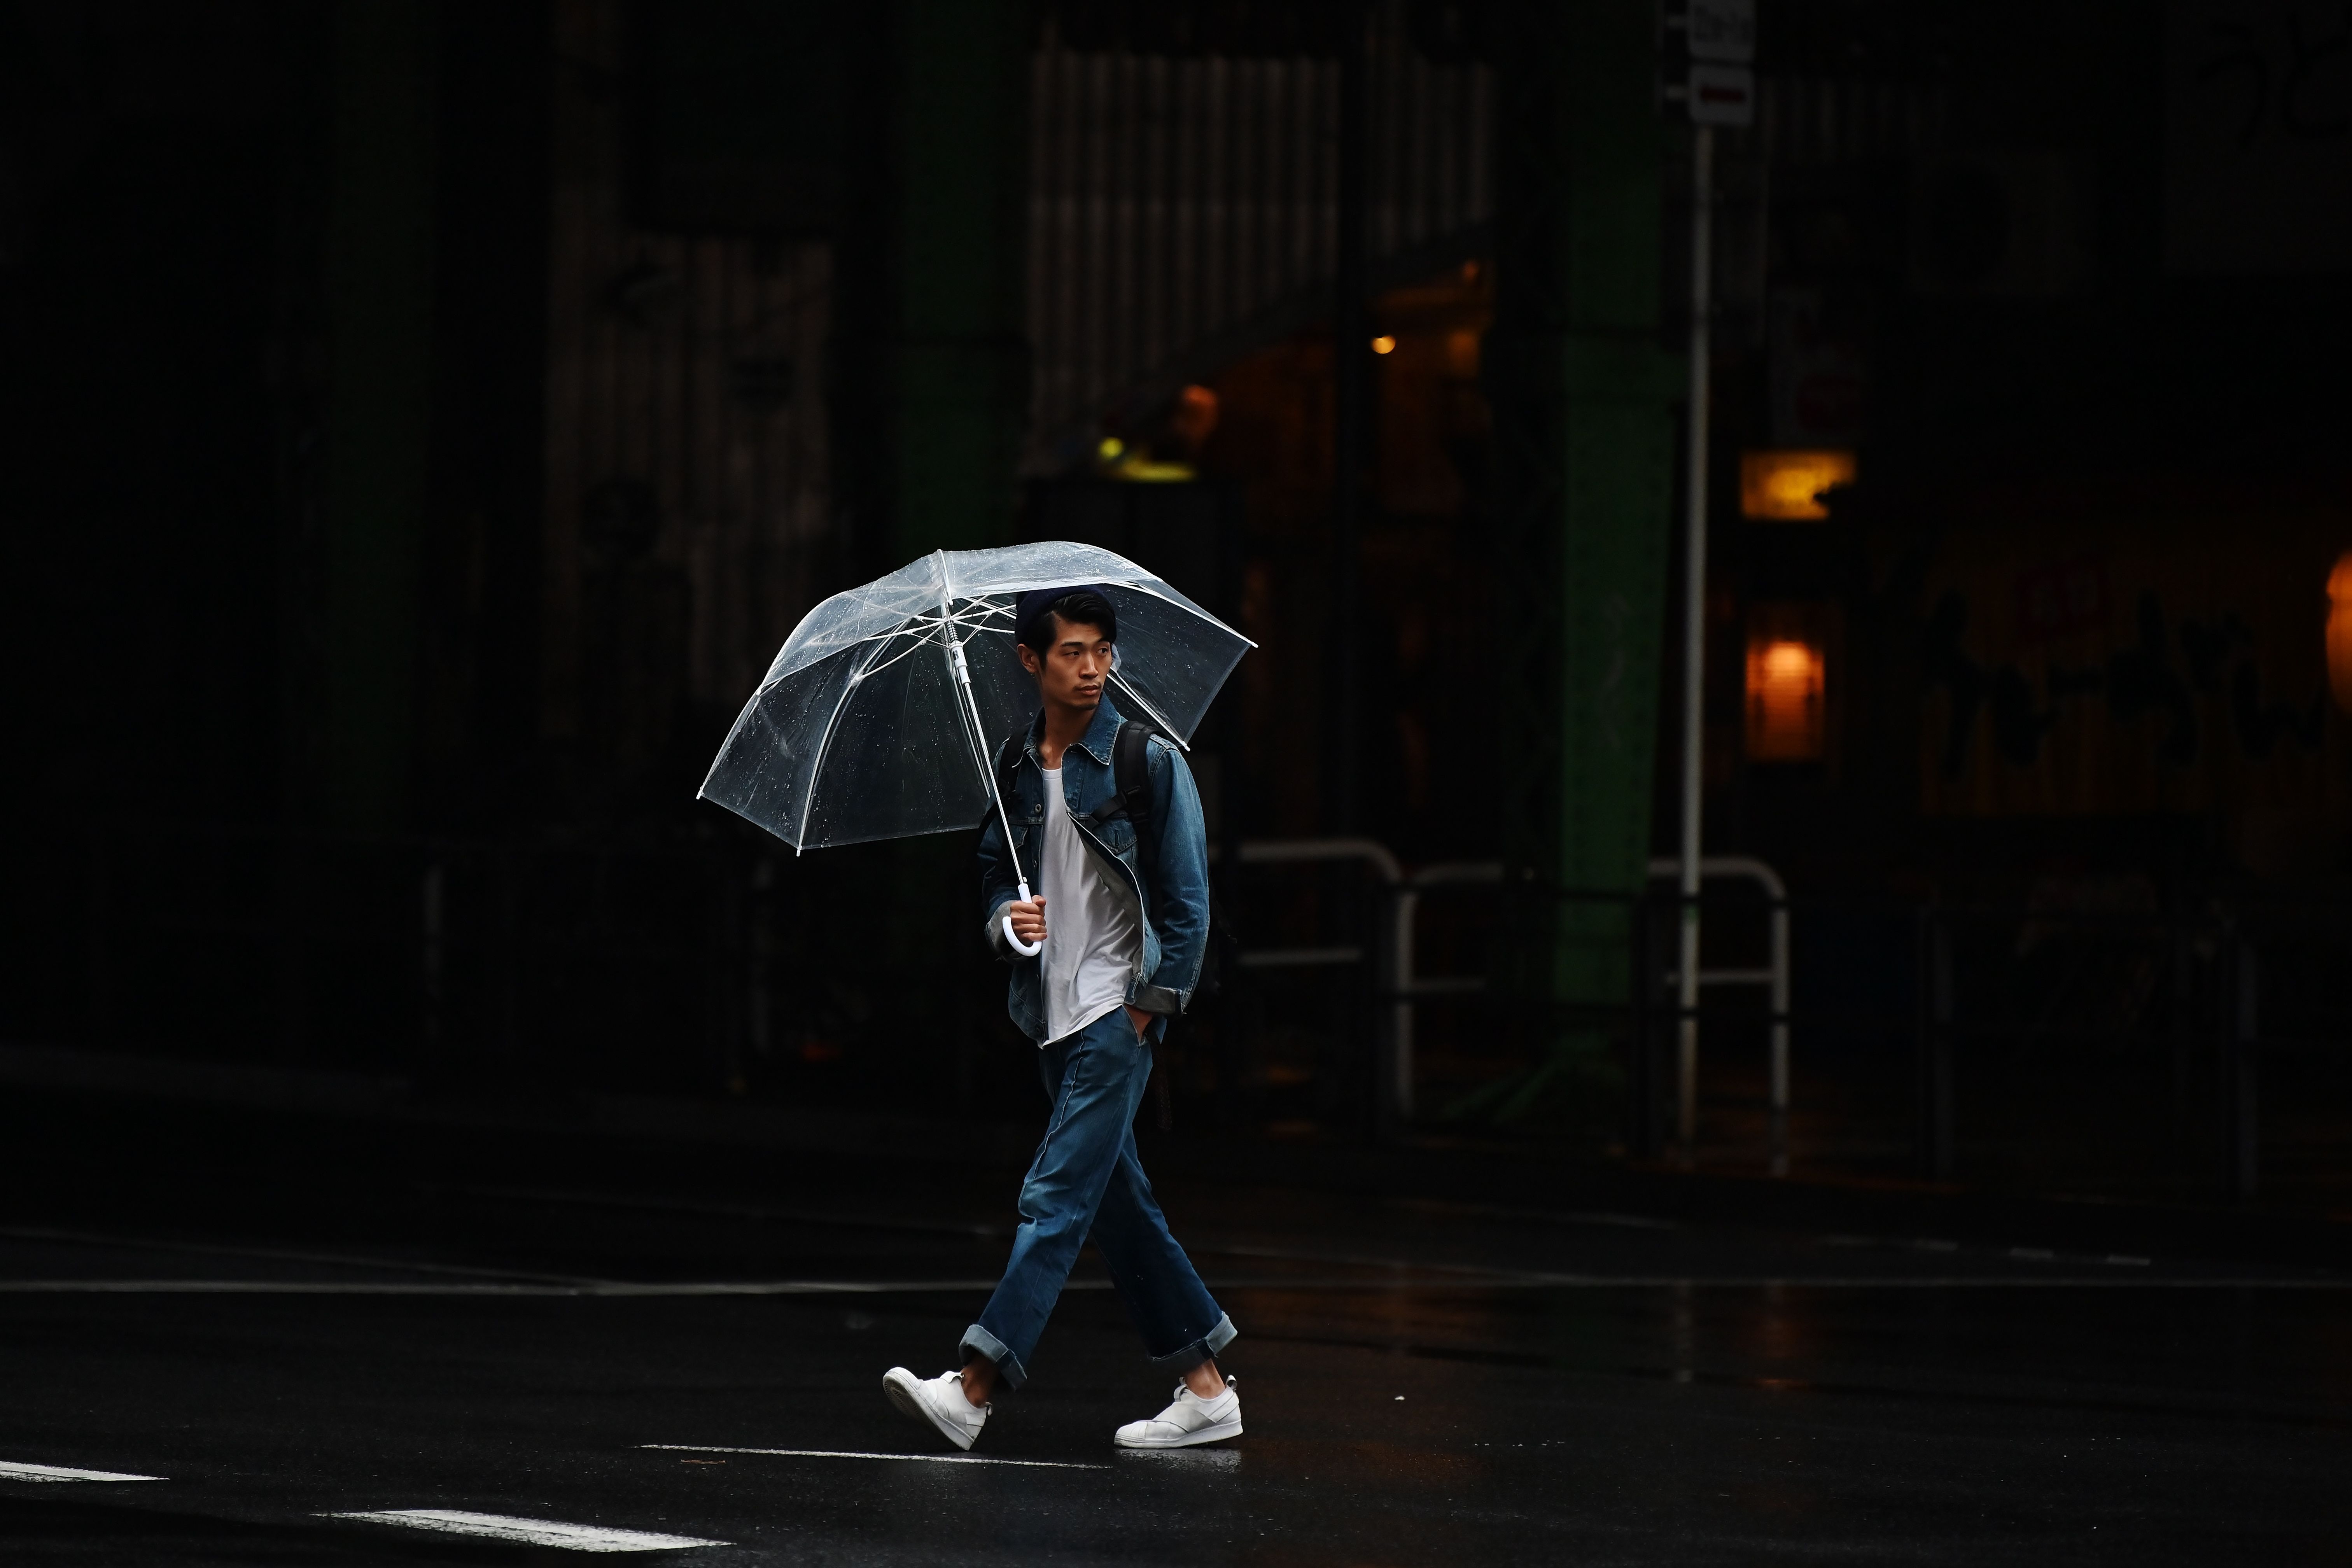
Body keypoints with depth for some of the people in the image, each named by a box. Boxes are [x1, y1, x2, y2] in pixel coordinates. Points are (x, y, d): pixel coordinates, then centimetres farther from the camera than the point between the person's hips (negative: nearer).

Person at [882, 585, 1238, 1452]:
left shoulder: (1148, 759, -6)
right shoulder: (1015, 767, 9)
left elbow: (1186, 900, -4)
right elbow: (993, 871, 17)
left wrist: (1150, 1005, -8)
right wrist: (1007, 919, -6)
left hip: (1119, 1006, -7)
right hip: (1052, 1012, 7)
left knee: (1059, 1194, -12)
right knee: (1117, 1202, 9)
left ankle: (975, 1388, -20)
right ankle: (1206, 1386, 17)